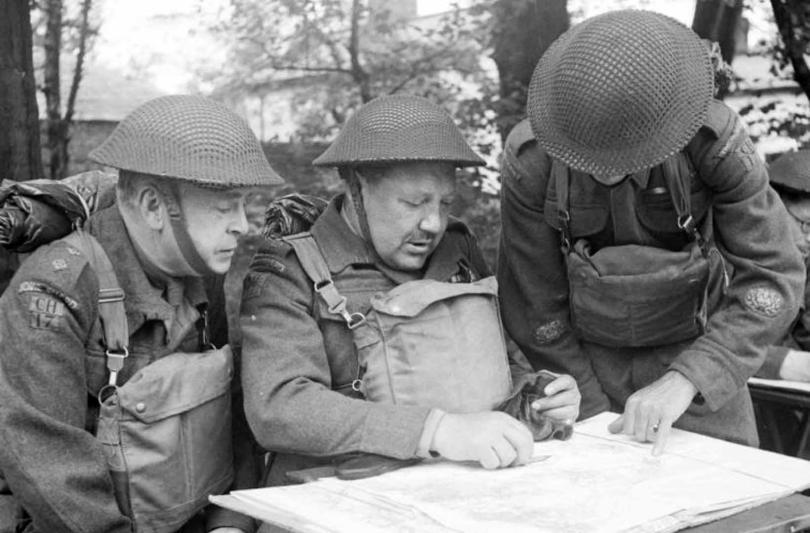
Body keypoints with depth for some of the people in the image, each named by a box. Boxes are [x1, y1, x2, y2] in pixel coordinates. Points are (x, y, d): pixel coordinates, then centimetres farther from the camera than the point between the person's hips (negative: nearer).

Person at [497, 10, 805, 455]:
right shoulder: (529, 159, -21)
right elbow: (534, 310, -12)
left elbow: (774, 277, -20)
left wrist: (685, 380, -31)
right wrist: (596, 413, -9)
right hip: (586, 363, 0)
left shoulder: (714, 140, -22)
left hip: (697, 357, 0)